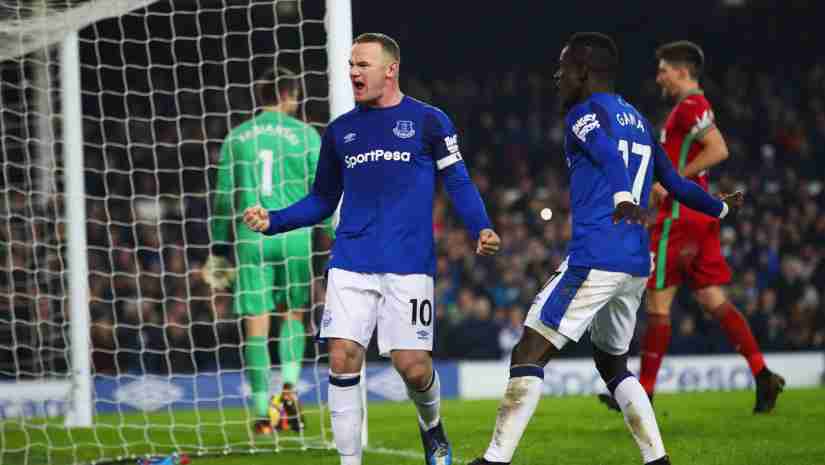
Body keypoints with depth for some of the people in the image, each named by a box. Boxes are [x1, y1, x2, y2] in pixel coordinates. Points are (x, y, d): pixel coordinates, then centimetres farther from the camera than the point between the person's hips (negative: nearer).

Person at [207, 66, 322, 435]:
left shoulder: (236, 138, 10)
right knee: (293, 314, 15)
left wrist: (218, 253, 14)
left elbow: (223, 197, 10)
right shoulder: (305, 134, 4)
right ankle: (289, 388, -4)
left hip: (250, 236, 1)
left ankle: (262, 413, -1)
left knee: (256, 324, 1)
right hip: (294, 235, -1)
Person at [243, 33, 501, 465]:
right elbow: (322, 201, 19)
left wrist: (481, 228, -16)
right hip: (351, 263, 3)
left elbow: (457, 183, 1)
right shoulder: (339, 131, 14)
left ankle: (431, 426, 28)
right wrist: (273, 221, 4)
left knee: (412, 365, -5)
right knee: (343, 358, -10)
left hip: (408, 264, -3)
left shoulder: (428, 121, 3)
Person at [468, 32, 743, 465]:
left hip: (594, 261, -8)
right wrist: (719, 207, 46)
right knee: (613, 364, 22)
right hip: (636, 266, 8)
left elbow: (609, 155, -23)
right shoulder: (638, 121, 21)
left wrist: (623, 198, -43)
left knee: (529, 355, -8)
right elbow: (675, 183, 27)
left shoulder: (584, 114, -2)